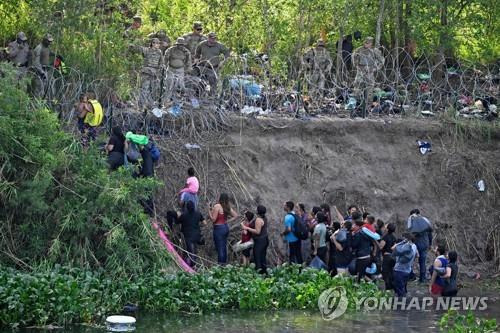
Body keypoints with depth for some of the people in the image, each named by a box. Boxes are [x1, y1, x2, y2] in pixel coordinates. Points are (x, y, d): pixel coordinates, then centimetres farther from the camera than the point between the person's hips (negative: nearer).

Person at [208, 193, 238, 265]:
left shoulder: (217, 206, -15)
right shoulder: (228, 207, 7)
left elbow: (213, 219, -15)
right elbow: (235, 215, 13)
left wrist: (210, 211, -3)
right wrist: (228, 221, 11)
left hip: (219, 228, -7)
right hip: (226, 227, 8)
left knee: (219, 248, -4)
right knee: (224, 247, 15)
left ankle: (220, 264, -3)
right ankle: (224, 262, 21)